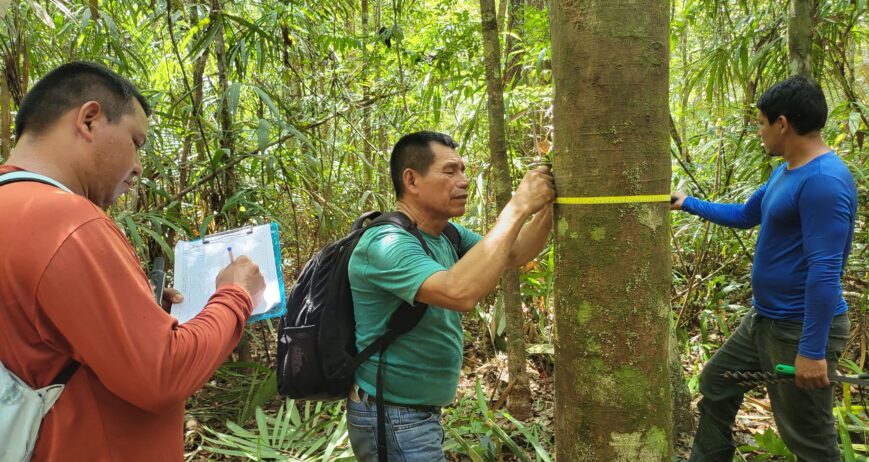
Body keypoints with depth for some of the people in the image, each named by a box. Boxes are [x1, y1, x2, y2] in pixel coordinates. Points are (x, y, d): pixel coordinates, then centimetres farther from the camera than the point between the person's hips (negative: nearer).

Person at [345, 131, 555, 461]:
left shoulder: (446, 235, 3)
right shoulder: (387, 243, -26)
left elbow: (514, 255, 7)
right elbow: (460, 293, -40)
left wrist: (548, 205, -11)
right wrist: (518, 207, -35)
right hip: (392, 419, -9)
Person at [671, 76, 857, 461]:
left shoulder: (824, 180, -23)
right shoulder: (786, 172, 9)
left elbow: (825, 270, -27)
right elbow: (745, 215, 26)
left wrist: (812, 350, -27)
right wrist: (687, 204, 25)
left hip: (801, 329, -10)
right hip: (764, 319, 10)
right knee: (716, 383, 22)